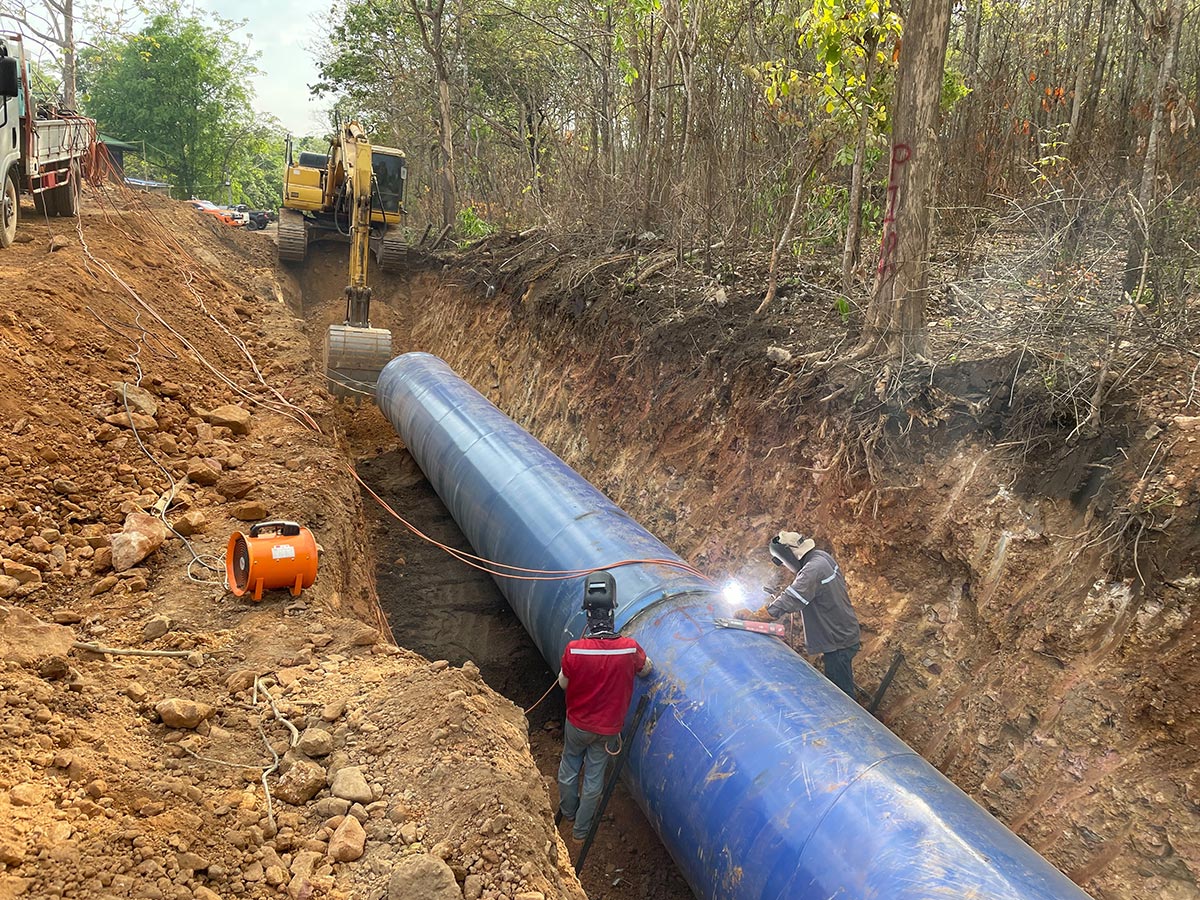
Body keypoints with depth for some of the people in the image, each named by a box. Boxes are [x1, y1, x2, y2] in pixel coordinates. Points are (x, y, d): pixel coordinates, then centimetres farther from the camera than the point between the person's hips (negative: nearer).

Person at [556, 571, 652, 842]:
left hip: (577, 723, 0)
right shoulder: (630, 648, -28)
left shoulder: (574, 650, -31)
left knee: (569, 766, 28)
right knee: (594, 777, 21)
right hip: (607, 728, 0)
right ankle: (581, 828, 40)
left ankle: (567, 811, 52)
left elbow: (563, 683, -11)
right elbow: (645, 669, -3)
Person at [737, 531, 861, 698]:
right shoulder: (822, 557, 3)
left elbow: (789, 601, -30)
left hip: (838, 643, -10)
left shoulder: (813, 571, -27)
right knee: (836, 690, 21)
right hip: (846, 635, 10)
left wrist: (754, 616, -27)